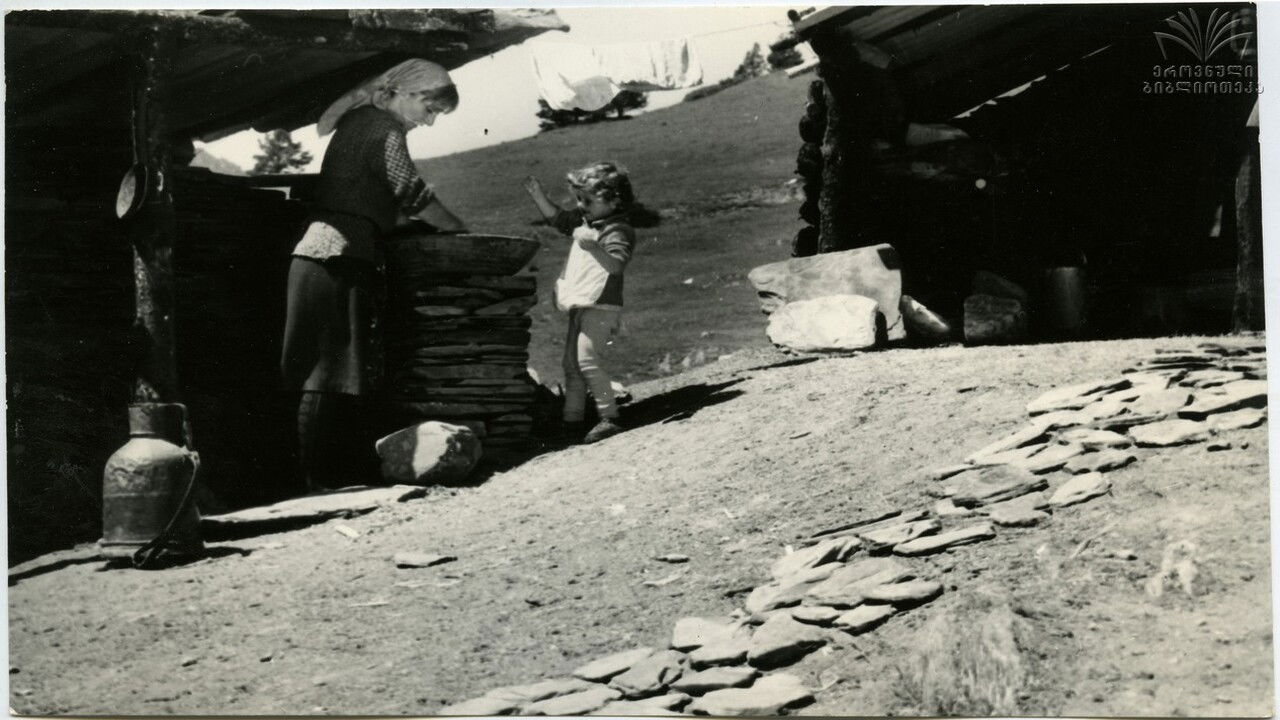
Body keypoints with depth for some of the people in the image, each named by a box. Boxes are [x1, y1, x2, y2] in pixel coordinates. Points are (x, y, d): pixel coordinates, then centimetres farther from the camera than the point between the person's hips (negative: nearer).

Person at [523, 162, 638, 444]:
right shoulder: (585, 221, 14)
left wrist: (593, 246, -37)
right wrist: (538, 196, 16)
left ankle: (609, 417, -18)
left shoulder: (618, 231, -12)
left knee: (586, 358, -20)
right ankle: (572, 419, 17)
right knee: (571, 362, 10)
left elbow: (616, 265, -27)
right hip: (581, 305, 9)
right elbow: (558, 218, 27)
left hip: (600, 306, -9)